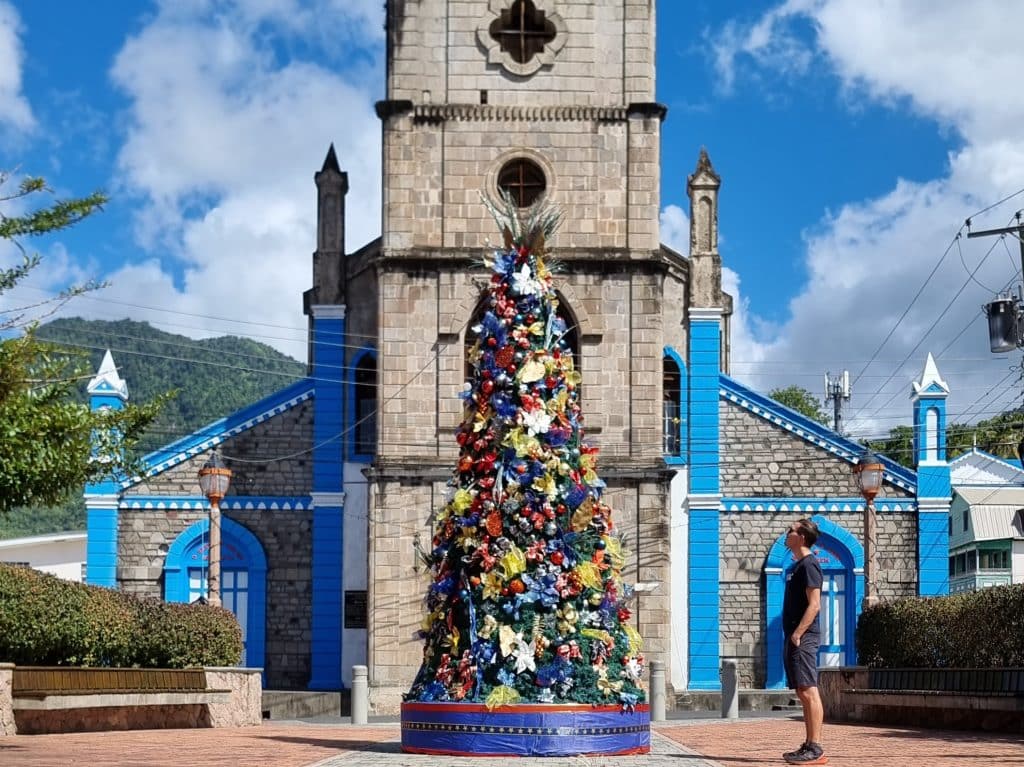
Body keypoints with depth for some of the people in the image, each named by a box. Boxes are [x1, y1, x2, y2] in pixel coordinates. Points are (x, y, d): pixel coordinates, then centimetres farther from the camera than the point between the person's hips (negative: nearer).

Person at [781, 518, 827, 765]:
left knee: (809, 691, -11)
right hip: (794, 637, 10)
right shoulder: (797, 566, 19)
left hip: (803, 638, -10)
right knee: (803, 693, 10)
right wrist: (792, 635, 17)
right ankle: (809, 746, 13)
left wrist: (797, 634, -21)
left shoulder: (809, 564, -10)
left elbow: (814, 604, -18)